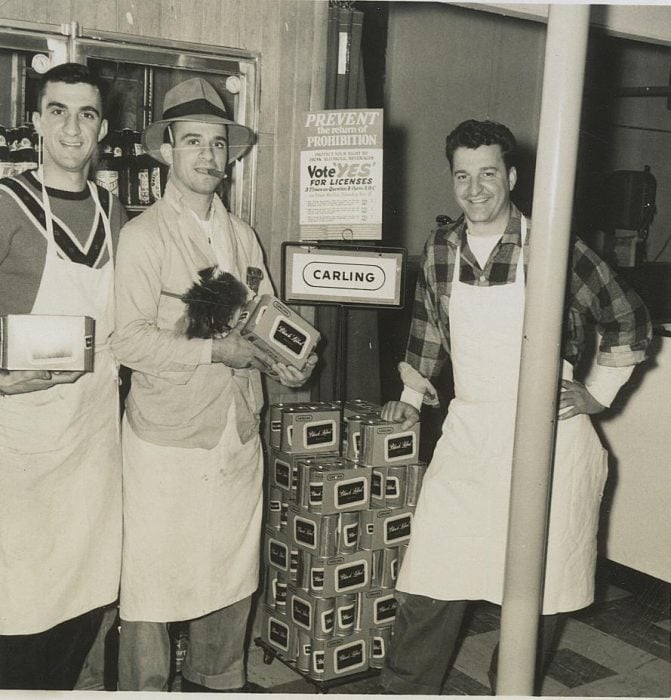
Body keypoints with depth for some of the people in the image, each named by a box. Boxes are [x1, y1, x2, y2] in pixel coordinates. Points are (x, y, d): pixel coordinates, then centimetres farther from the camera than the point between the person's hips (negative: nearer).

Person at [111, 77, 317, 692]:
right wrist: (215, 350, -21)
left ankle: (215, 678, 37)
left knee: (233, 572, 16)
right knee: (154, 577, 3)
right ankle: (144, 689, 22)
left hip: (239, 437, 6)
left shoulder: (243, 236, 12)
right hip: (167, 439, -6)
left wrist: (286, 359, -4)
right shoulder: (143, 236, -8)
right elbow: (129, 341, -16)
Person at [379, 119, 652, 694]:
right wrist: (412, 399, 22)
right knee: (431, 578, 3)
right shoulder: (441, 250, 4)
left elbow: (630, 322, 1)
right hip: (468, 433, 3)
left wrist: (598, 393, 1)